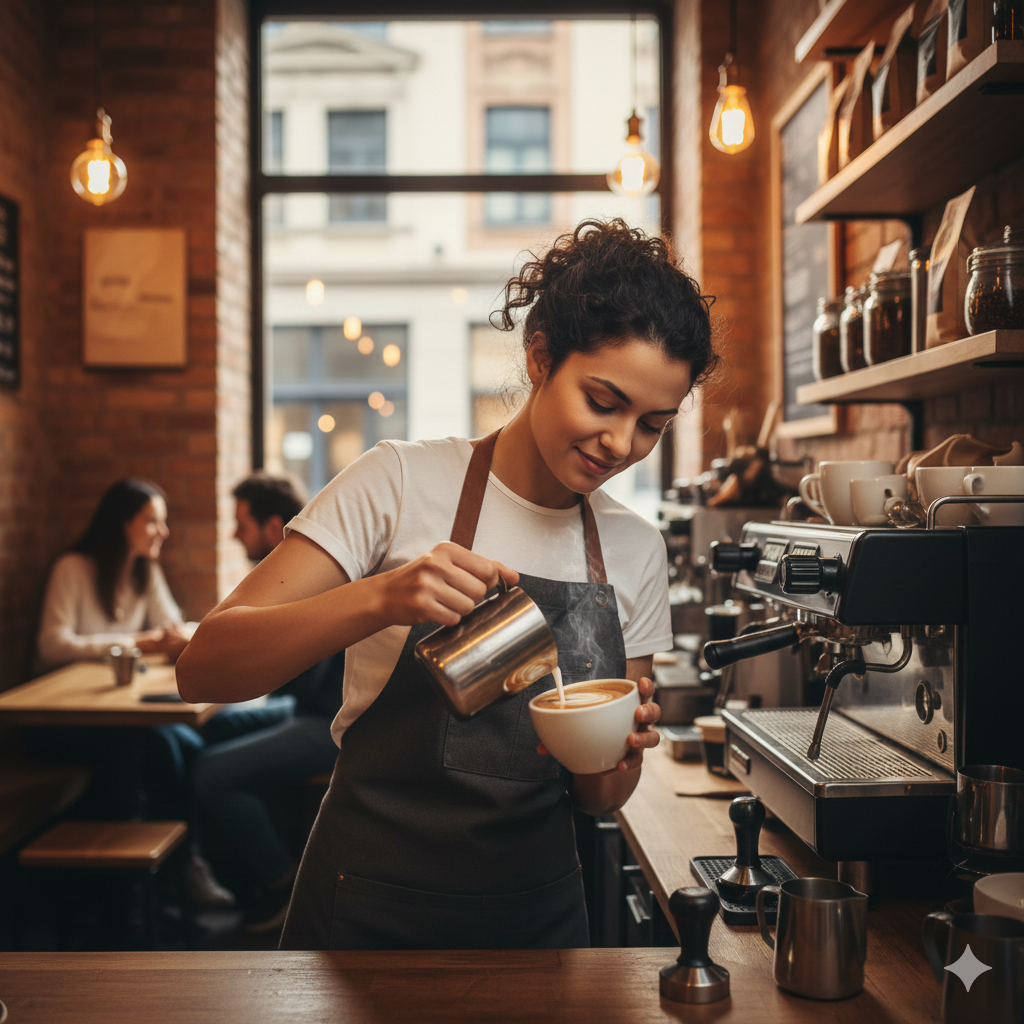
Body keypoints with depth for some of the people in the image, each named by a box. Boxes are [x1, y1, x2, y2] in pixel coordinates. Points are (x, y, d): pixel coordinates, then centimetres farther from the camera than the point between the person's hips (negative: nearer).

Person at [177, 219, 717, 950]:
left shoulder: (637, 552, 0)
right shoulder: (403, 483, -13)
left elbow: (600, 800, 4)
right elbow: (204, 670, -20)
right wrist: (382, 598, -35)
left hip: (538, 910, 4)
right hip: (371, 911, -3)